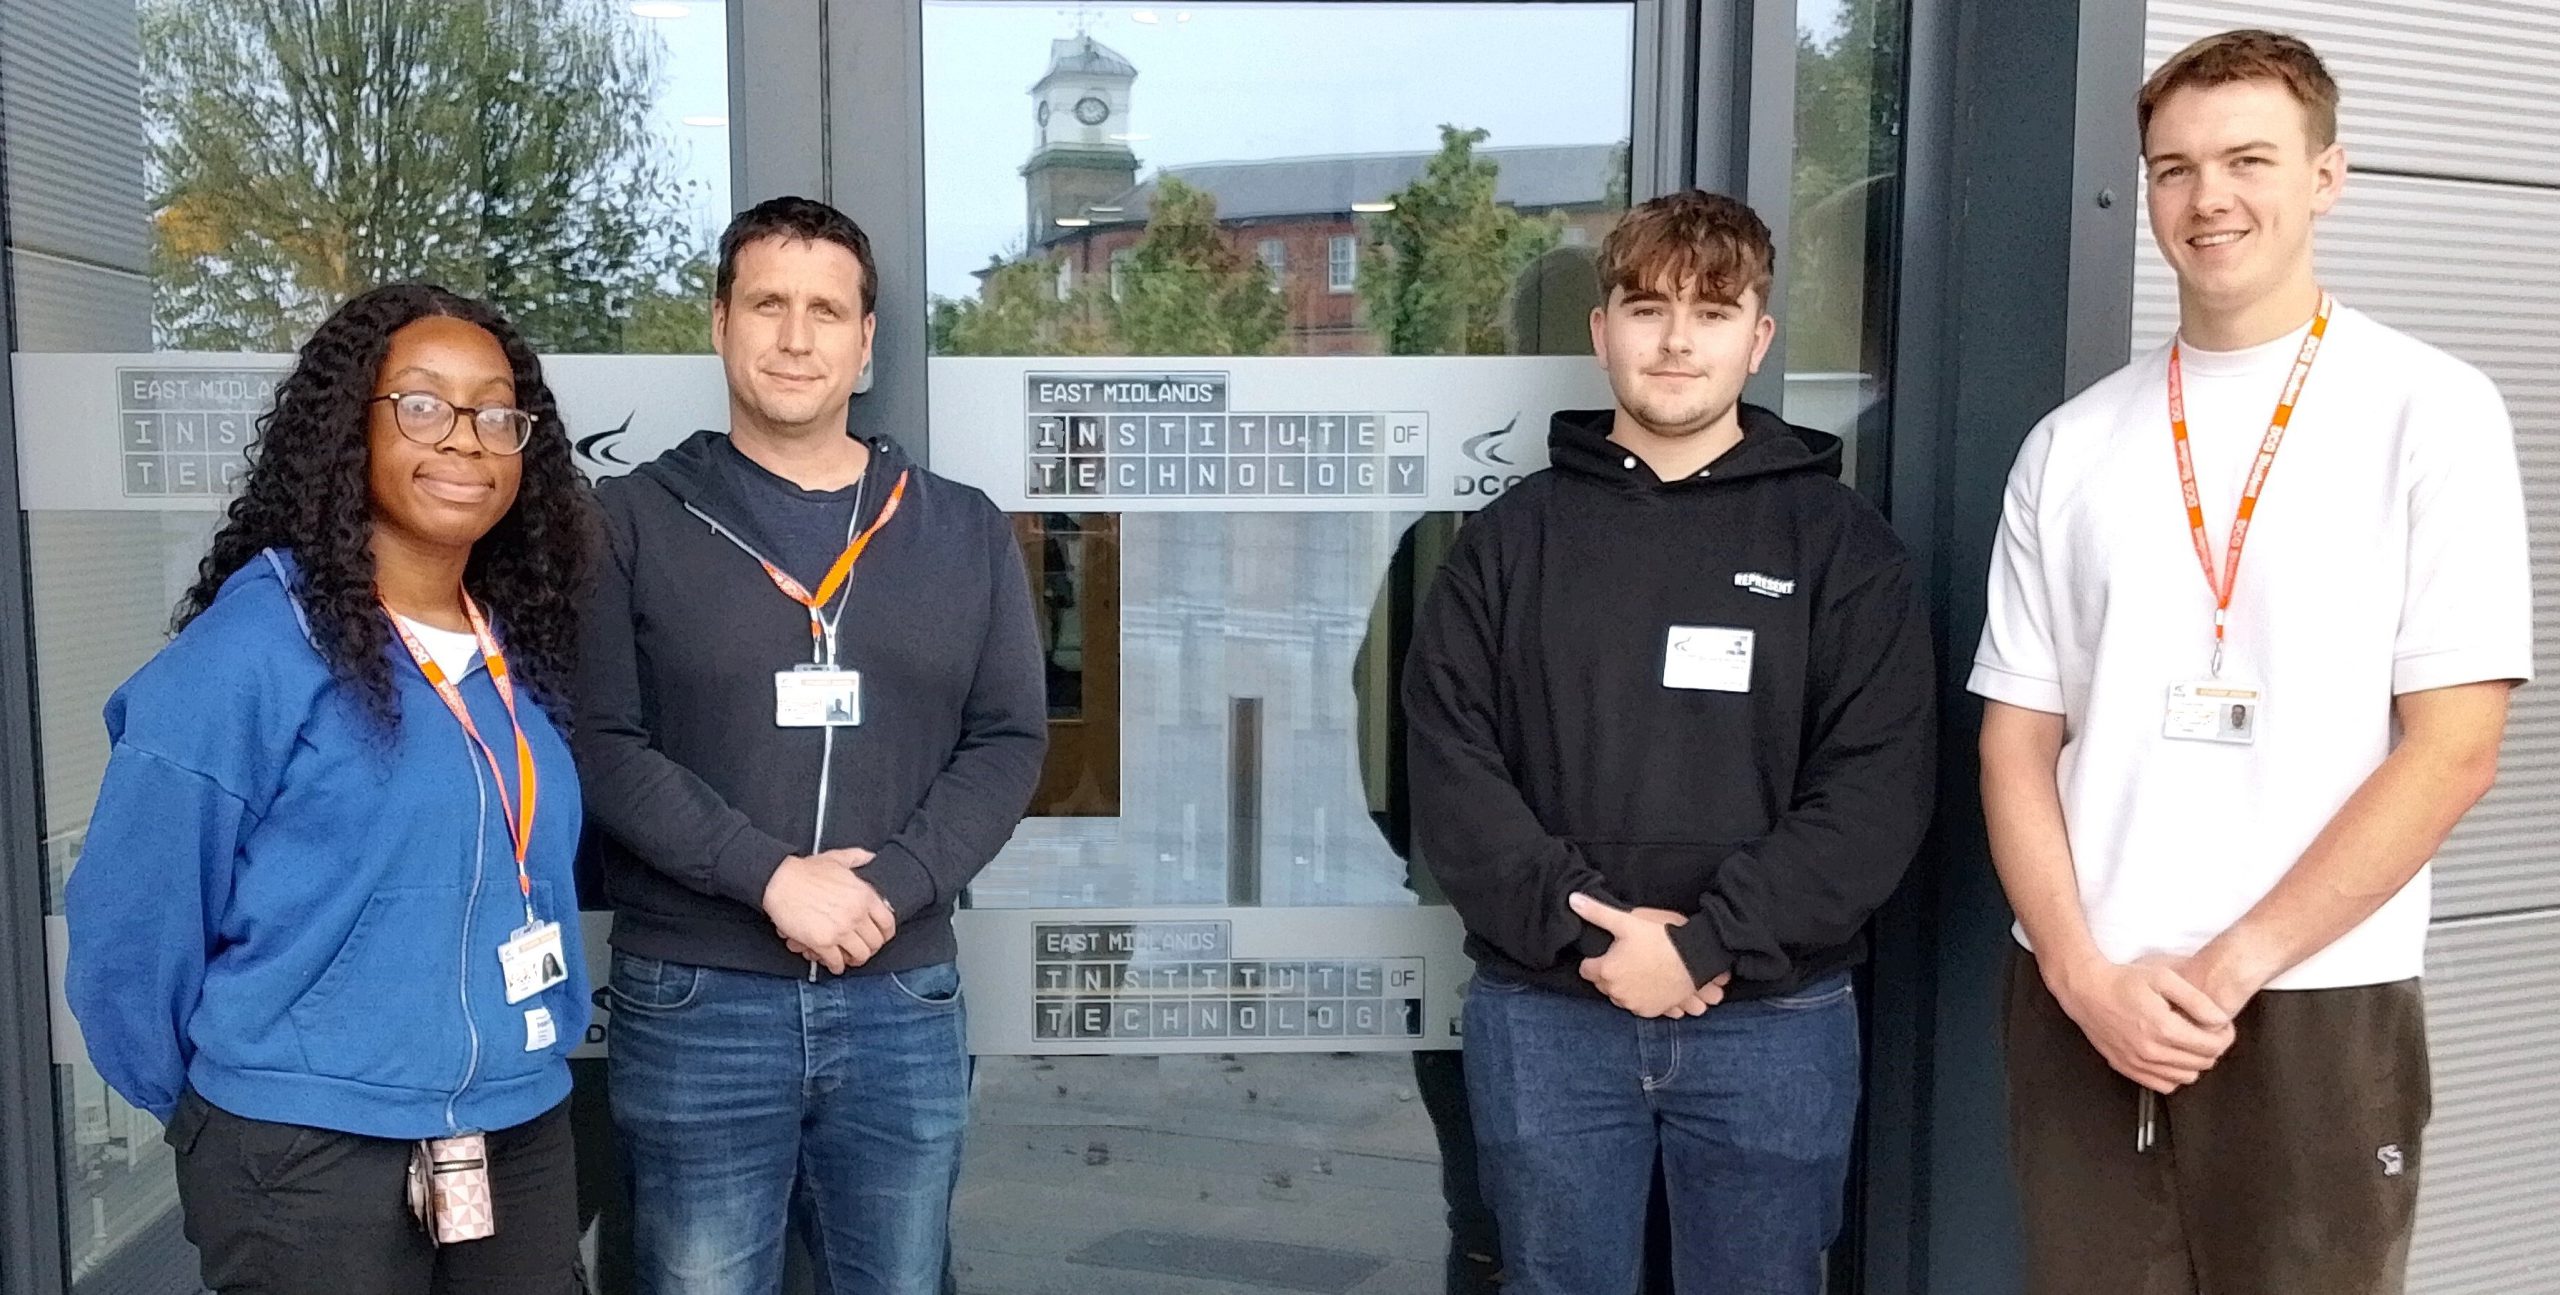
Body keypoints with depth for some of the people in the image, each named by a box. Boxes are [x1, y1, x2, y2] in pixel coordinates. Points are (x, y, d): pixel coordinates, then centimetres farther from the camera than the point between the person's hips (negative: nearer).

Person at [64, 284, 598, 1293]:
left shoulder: (521, 654, 4)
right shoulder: (253, 647, -15)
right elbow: (131, 921, -11)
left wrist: (526, 1053, 15)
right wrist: (215, 1108, 1)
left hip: (523, 1132, 6)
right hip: (312, 1155, -6)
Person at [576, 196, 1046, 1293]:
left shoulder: (966, 532, 7)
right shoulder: (633, 522, 0)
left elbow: (1008, 741, 2)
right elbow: (601, 744, -8)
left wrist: (893, 885, -13)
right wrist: (771, 877, -19)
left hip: (902, 999, 2)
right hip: (692, 1002, -2)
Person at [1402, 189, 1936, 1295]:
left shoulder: (1840, 541, 2)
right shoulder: (1509, 539, 5)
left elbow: (1876, 787, -7)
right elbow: (1451, 771, -3)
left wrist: (1710, 945, -16)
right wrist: (1582, 928, -15)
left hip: (1773, 1019, 0)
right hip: (1543, 1017, 1)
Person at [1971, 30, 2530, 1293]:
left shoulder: (2430, 412, -1)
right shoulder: (2072, 443, 7)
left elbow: (2453, 749, -7)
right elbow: (2017, 742, 6)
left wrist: (2236, 963, -11)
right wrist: (2081, 970, -7)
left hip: (2318, 1014, -2)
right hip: (2078, 1014, 3)